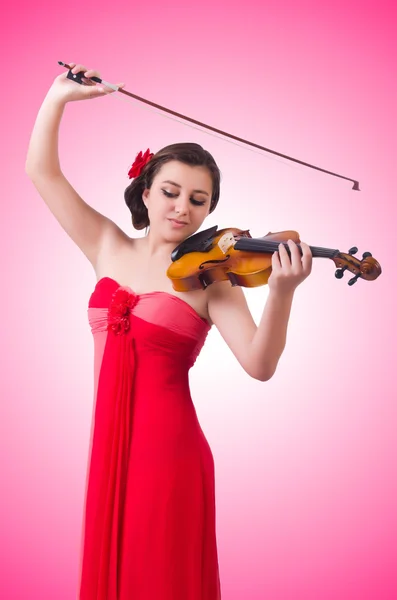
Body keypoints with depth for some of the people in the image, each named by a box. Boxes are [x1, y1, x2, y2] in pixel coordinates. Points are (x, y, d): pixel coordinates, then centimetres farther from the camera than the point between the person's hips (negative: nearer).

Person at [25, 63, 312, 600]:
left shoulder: (210, 277, -6)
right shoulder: (109, 248, 6)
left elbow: (259, 365, -20)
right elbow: (41, 171, 8)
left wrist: (281, 293, -34)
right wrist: (59, 96, 0)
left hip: (168, 450, -4)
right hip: (108, 447, 4)